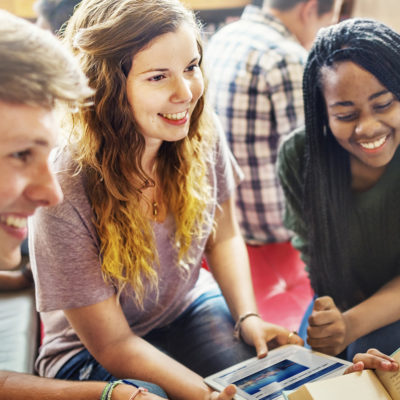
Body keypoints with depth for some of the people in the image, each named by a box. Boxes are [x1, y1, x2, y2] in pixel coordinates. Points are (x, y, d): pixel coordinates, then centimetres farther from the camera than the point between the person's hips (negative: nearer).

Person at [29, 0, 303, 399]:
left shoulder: (201, 133, -14)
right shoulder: (65, 192, -30)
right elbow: (113, 344, -21)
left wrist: (248, 317, -11)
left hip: (190, 309, 4)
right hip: (91, 353, -3)